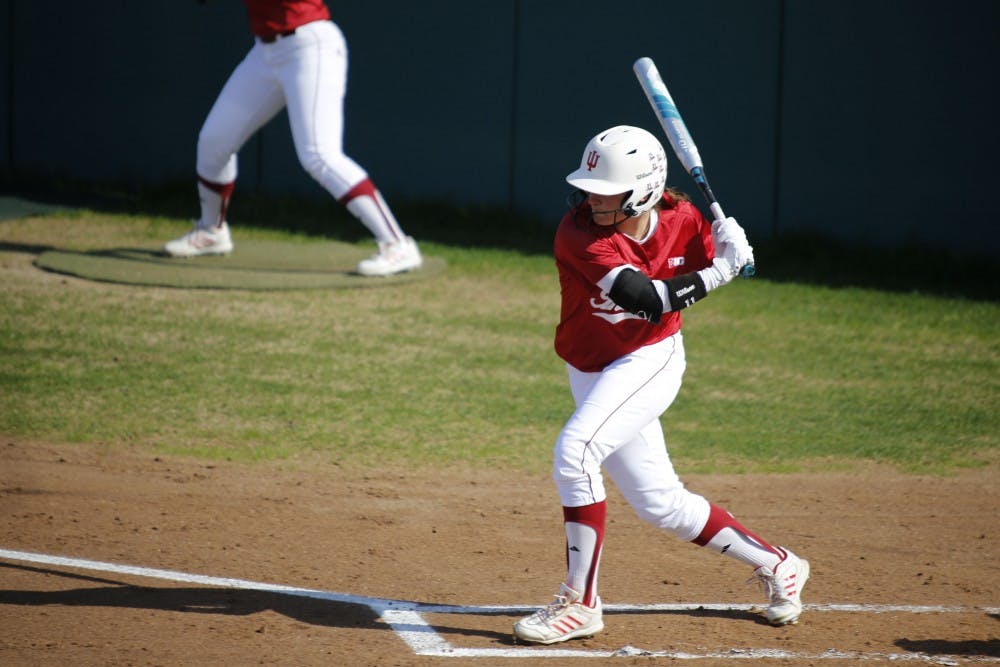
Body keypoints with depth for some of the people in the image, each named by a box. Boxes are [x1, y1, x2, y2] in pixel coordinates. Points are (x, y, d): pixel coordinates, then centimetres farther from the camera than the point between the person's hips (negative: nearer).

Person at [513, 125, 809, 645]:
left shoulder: (681, 220, -14)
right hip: (591, 369, 2)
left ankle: (579, 603, -18)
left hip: (651, 360, -2)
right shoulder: (579, 233, -23)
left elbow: (715, 260, 8)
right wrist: (718, 271, -27)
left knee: (575, 451, -26)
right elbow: (647, 298, -31)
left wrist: (730, 251, -15)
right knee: (661, 505, 11)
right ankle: (775, 565, 31)